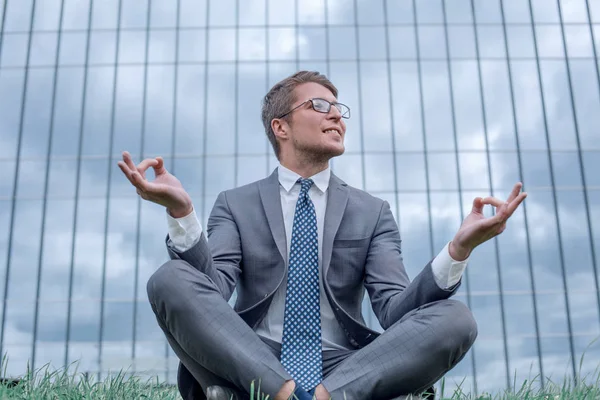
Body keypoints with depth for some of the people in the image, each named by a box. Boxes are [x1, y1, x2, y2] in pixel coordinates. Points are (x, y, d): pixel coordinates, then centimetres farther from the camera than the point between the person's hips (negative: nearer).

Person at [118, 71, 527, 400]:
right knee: (171, 280, -24)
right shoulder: (236, 205, 10)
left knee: (455, 319, -21)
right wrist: (182, 213, -23)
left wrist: (460, 248, -17)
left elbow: (396, 311, 0)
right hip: (251, 367, -1)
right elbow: (209, 294, -6)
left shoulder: (372, 212, 13)